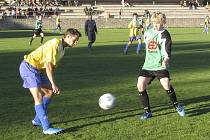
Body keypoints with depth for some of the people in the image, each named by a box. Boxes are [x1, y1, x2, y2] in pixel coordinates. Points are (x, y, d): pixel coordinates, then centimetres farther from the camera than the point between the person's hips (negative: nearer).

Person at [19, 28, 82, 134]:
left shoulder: (62, 49, 10)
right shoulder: (55, 44, -20)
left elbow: (52, 66, 13)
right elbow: (48, 65, -26)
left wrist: (52, 85, 9)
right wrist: (53, 84, -29)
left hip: (38, 69, 10)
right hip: (28, 67, -10)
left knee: (49, 92, 11)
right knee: (39, 97, -14)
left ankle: (38, 120, 22)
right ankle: (46, 128, -16)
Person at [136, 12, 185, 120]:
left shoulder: (165, 35, -5)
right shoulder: (148, 33, 11)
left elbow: (167, 51, -14)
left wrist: (166, 60, -32)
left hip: (160, 65, -5)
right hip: (148, 65, 5)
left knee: (166, 84, -22)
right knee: (140, 85, -11)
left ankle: (177, 105, 6)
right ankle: (147, 111, 3)